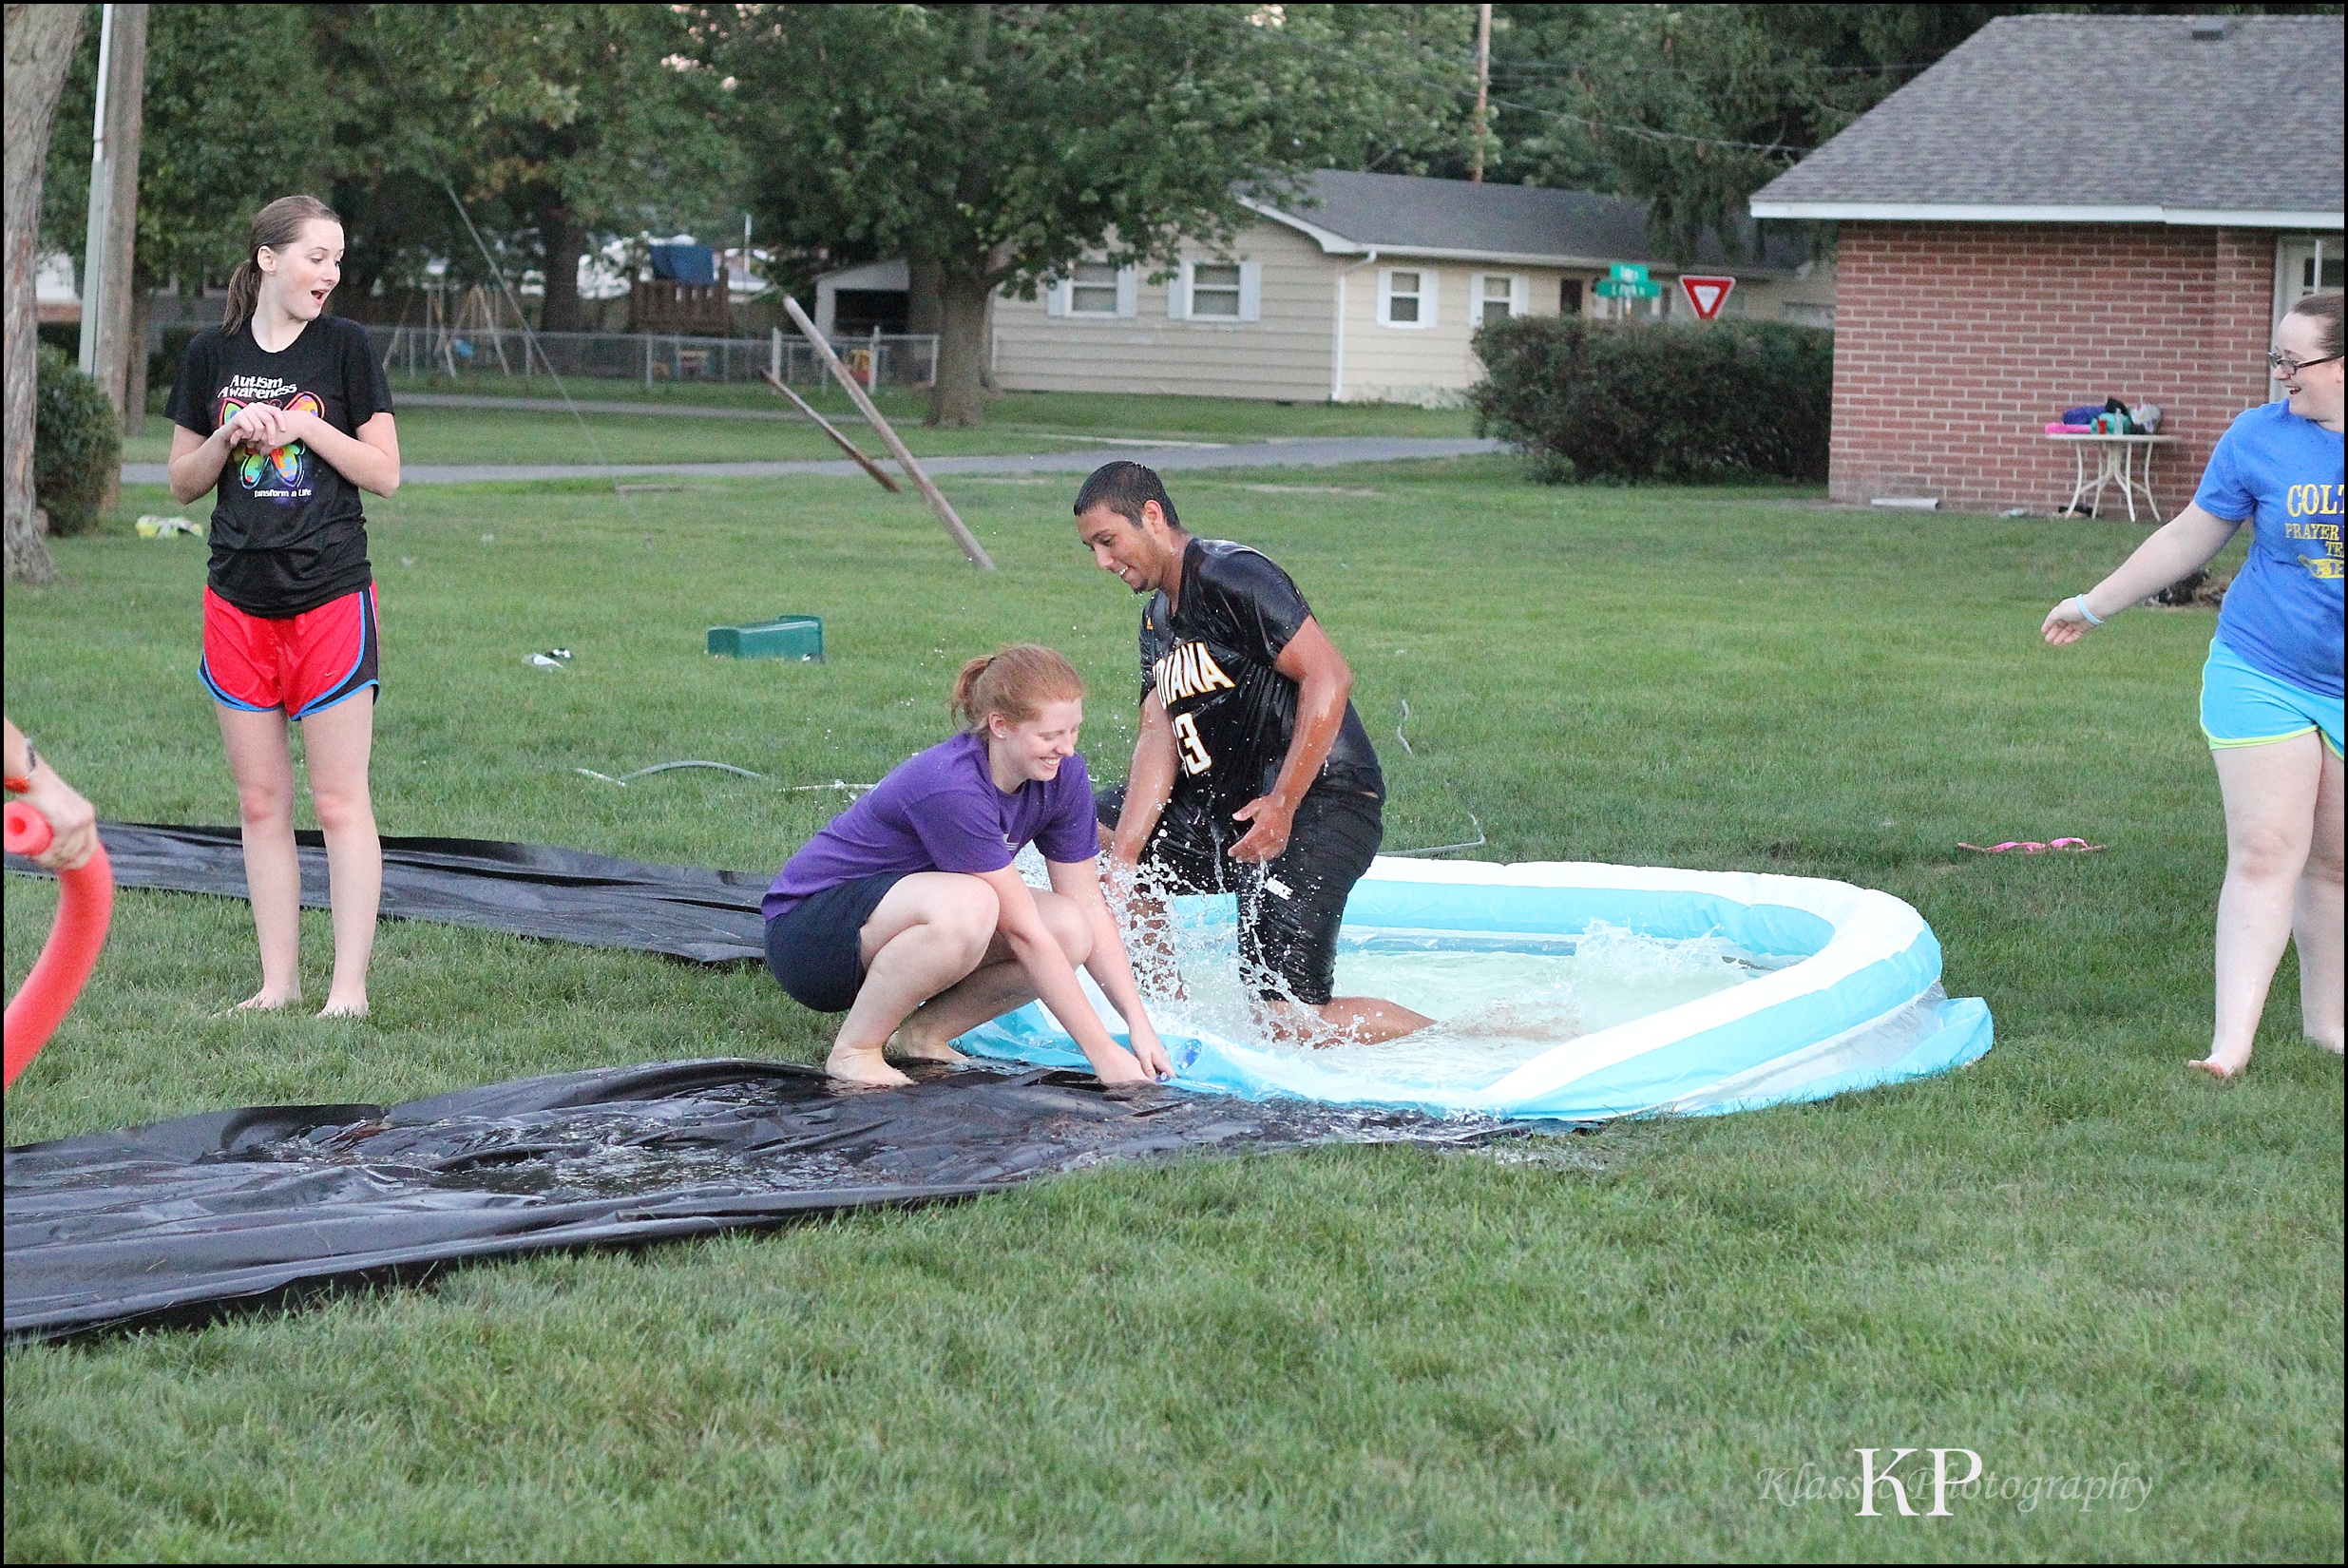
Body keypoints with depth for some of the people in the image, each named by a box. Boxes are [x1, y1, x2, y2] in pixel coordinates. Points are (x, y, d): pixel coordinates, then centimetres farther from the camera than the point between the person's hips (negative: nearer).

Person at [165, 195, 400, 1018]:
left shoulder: (345, 347, -2)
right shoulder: (212, 355, 6)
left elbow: (384, 472, -3)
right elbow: (183, 483, 11)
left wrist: (303, 425, -14)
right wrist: (227, 438, -8)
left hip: (332, 599, -3)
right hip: (239, 601, 3)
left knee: (340, 801, -3)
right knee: (260, 803, 7)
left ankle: (349, 987, 0)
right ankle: (278, 982, 14)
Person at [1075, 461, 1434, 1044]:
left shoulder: (1232, 576, -13)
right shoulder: (1157, 620, 17)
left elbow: (1329, 677, -20)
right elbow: (1159, 739, 7)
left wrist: (1282, 805, -23)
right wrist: (1122, 859, -7)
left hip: (1319, 804, -10)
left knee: (1291, 1019, -16)